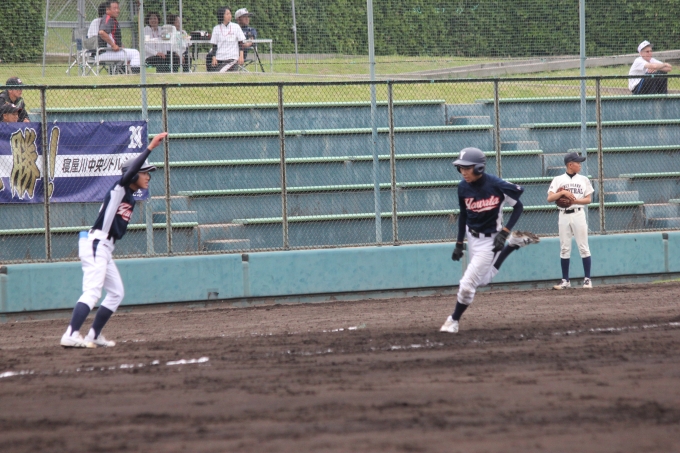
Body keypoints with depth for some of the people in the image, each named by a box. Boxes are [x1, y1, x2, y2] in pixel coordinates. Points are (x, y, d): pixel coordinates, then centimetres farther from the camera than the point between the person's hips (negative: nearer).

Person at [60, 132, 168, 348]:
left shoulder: (130, 200, 19)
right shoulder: (119, 190, -7)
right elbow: (130, 171, -24)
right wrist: (150, 147, -27)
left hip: (105, 249, 10)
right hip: (94, 245, -10)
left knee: (116, 293, 15)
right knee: (92, 292, -20)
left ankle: (93, 336, 18)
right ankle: (71, 336, -30)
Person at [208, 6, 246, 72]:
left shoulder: (236, 27, 4)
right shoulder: (216, 28, 7)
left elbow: (240, 43, 4)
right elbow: (214, 45, 8)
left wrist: (241, 56, -6)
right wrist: (214, 58, -3)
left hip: (232, 59, -1)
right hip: (219, 59, 1)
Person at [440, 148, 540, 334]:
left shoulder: (497, 185, -23)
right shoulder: (463, 187, -7)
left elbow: (518, 207, -11)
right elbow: (463, 215, 7)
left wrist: (504, 232, -19)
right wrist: (459, 243, 7)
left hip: (490, 240, -6)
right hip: (472, 238, 6)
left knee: (468, 284, -8)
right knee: (483, 280, 21)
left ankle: (454, 321, 13)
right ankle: (512, 244, 35)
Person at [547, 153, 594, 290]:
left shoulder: (583, 179, 8)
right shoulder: (558, 180, 5)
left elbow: (588, 199, 4)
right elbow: (550, 198, -3)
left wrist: (574, 200, -12)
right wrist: (563, 193, -18)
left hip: (578, 214, 0)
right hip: (564, 216, 0)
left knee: (583, 247, -3)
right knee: (564, 248, 2)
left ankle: (587, 279, -1)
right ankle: (565, 281, 6)